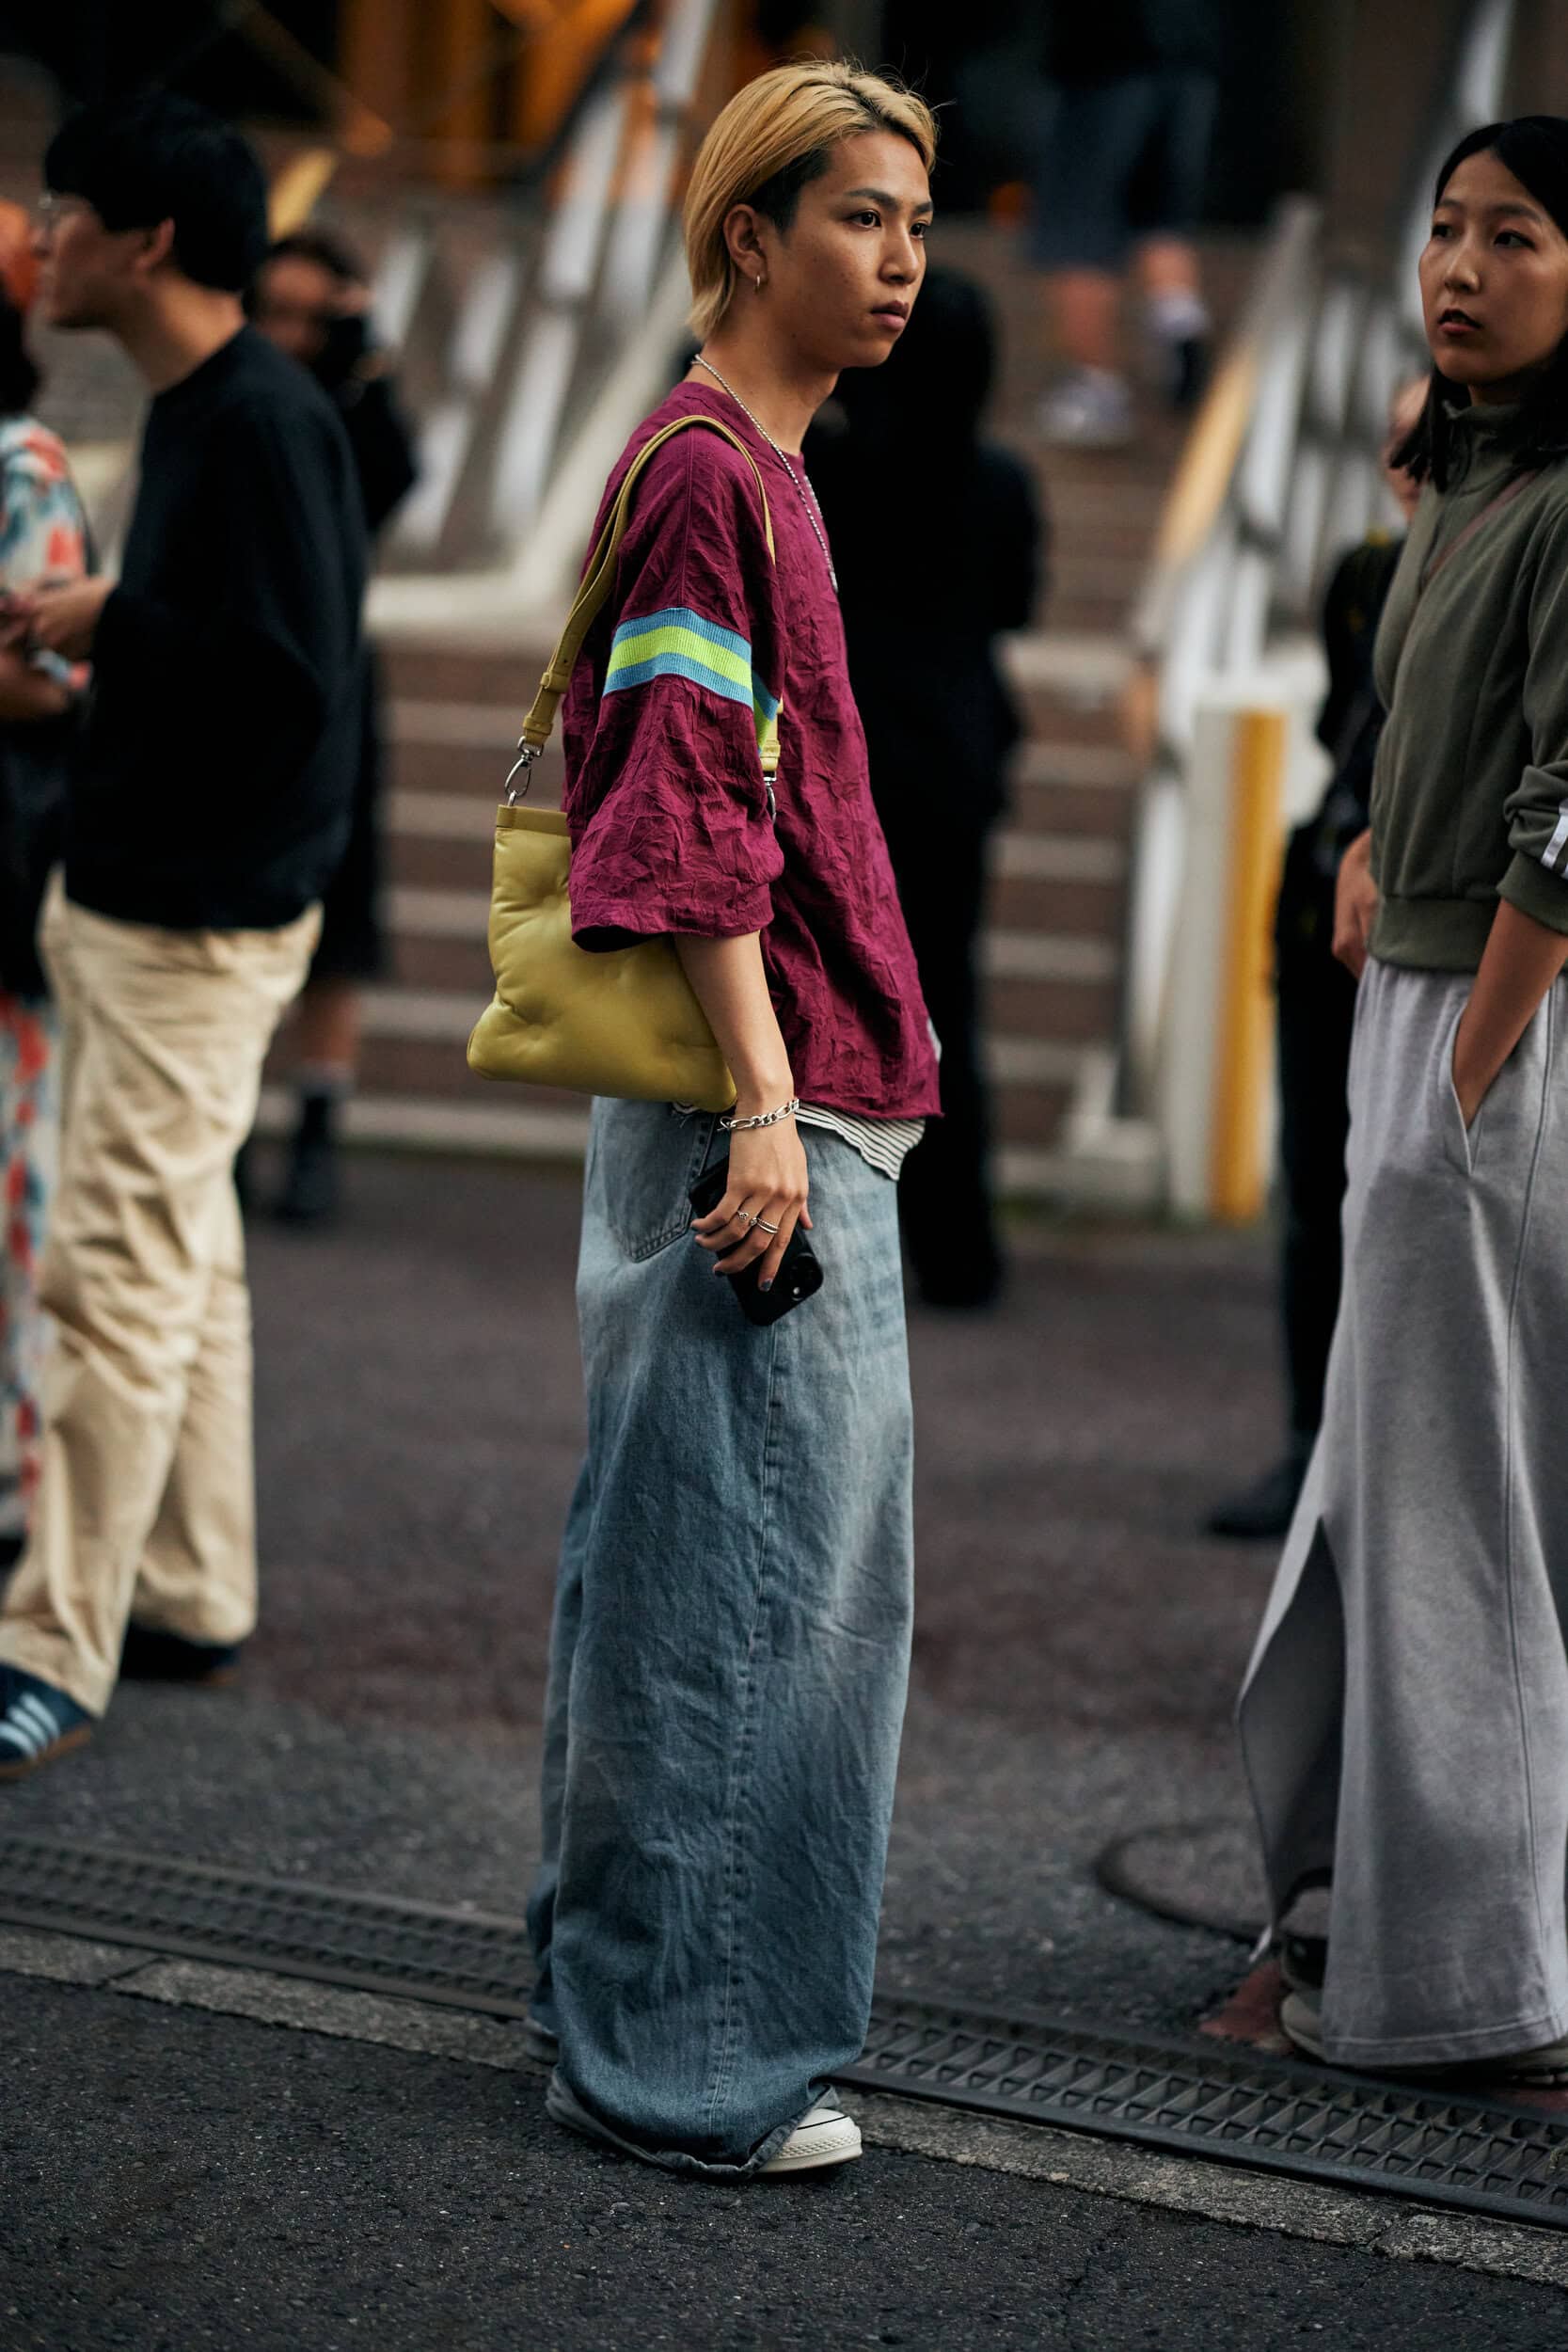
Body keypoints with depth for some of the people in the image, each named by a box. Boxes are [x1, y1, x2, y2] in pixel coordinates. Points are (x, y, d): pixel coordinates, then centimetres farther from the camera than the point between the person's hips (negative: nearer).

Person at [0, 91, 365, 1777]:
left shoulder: (263, 422, -19)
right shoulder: (191, 412, 11)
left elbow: (293, 672, -25)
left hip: (197, 922, -10)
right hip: (135, 893, 10)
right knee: (181, 1258, 16)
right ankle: (188, 1594, 26)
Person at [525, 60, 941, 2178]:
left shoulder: (753, 468, 17)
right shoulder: (709, 476, -13)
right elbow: (697, 809, -19)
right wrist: (765, 1102, -23)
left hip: (786, 1087, 10)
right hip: (750, 1090, -10)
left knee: (684, 1543, 16)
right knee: (745, 1560, -5)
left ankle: (617, 1981, 26)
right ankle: (684, 2053, 3)